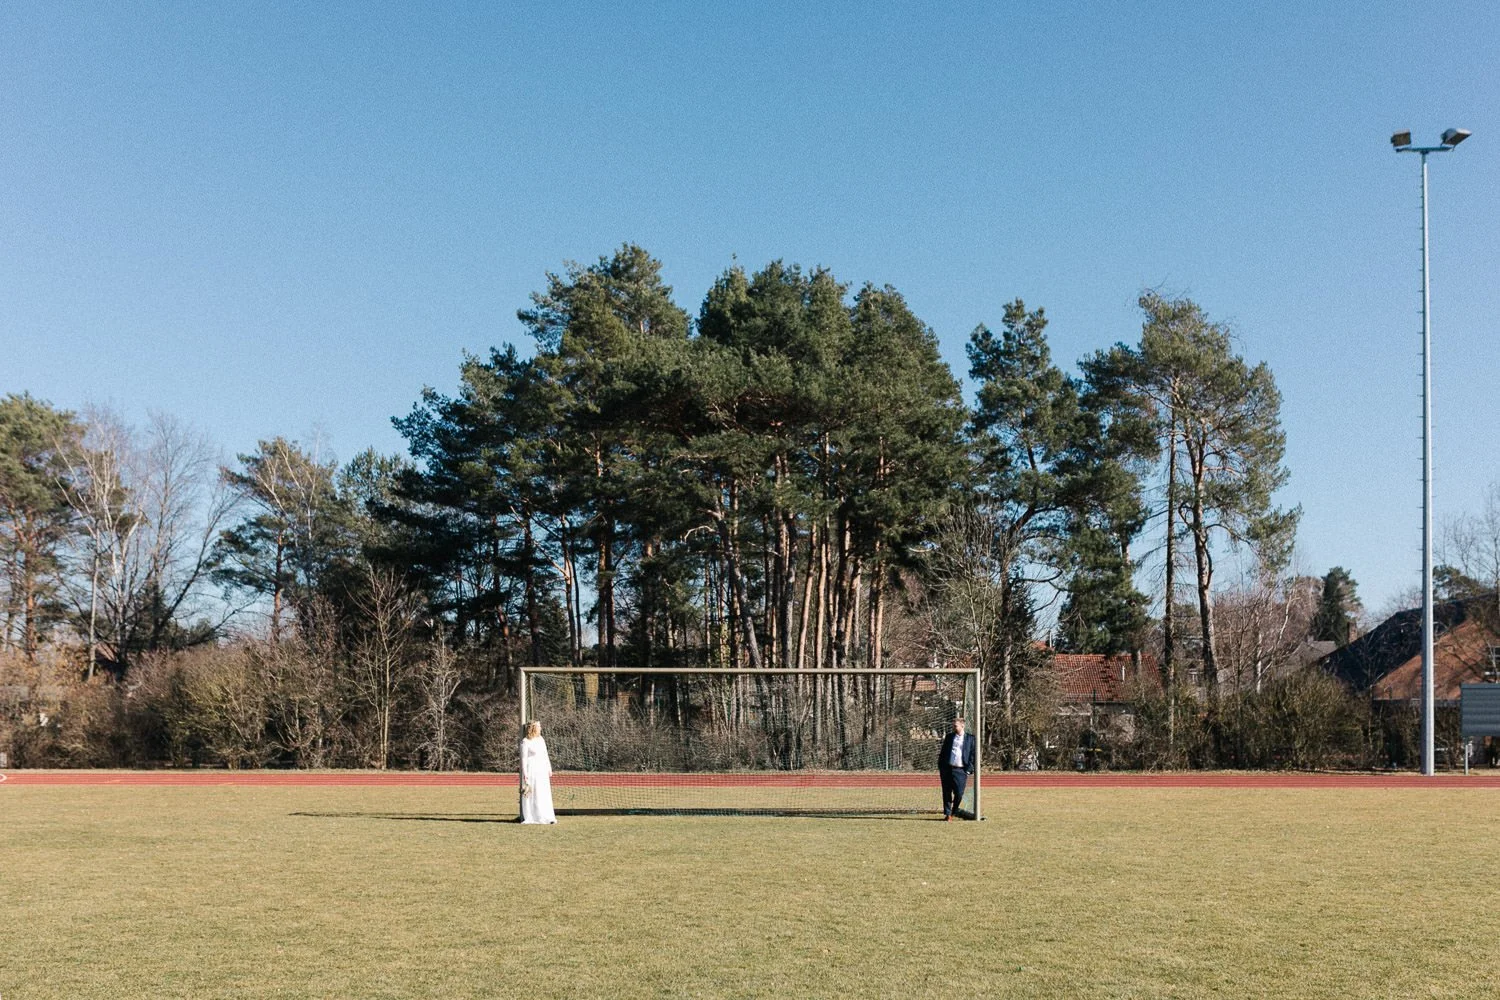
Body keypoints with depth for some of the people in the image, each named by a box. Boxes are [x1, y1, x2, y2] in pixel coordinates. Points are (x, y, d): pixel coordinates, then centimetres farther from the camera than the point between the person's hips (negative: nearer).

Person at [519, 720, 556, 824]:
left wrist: (549, 769, 15)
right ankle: (529, 817, 3)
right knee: (530, 794, -2)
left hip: (542, 770, 7)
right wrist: (525, 773, -13)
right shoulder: (525, 742, -9)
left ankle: (547, 817, 11)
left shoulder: (541, 739, 11)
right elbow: (524, 758, -10)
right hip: (531, 770, -7)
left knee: (544, 794, 7)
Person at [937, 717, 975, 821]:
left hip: (961, 770, -2)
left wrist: (969, 770, -4)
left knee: (959, 794, -5)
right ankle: (947, 814, 10)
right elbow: (942, 752, 13)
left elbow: (972, 754, 5)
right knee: (947, 793, 2)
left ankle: (953, 813, 16)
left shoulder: (970, 738, 6)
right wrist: (940, 767, 5)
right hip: (947, 768, 2)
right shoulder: (949, 737, 12)